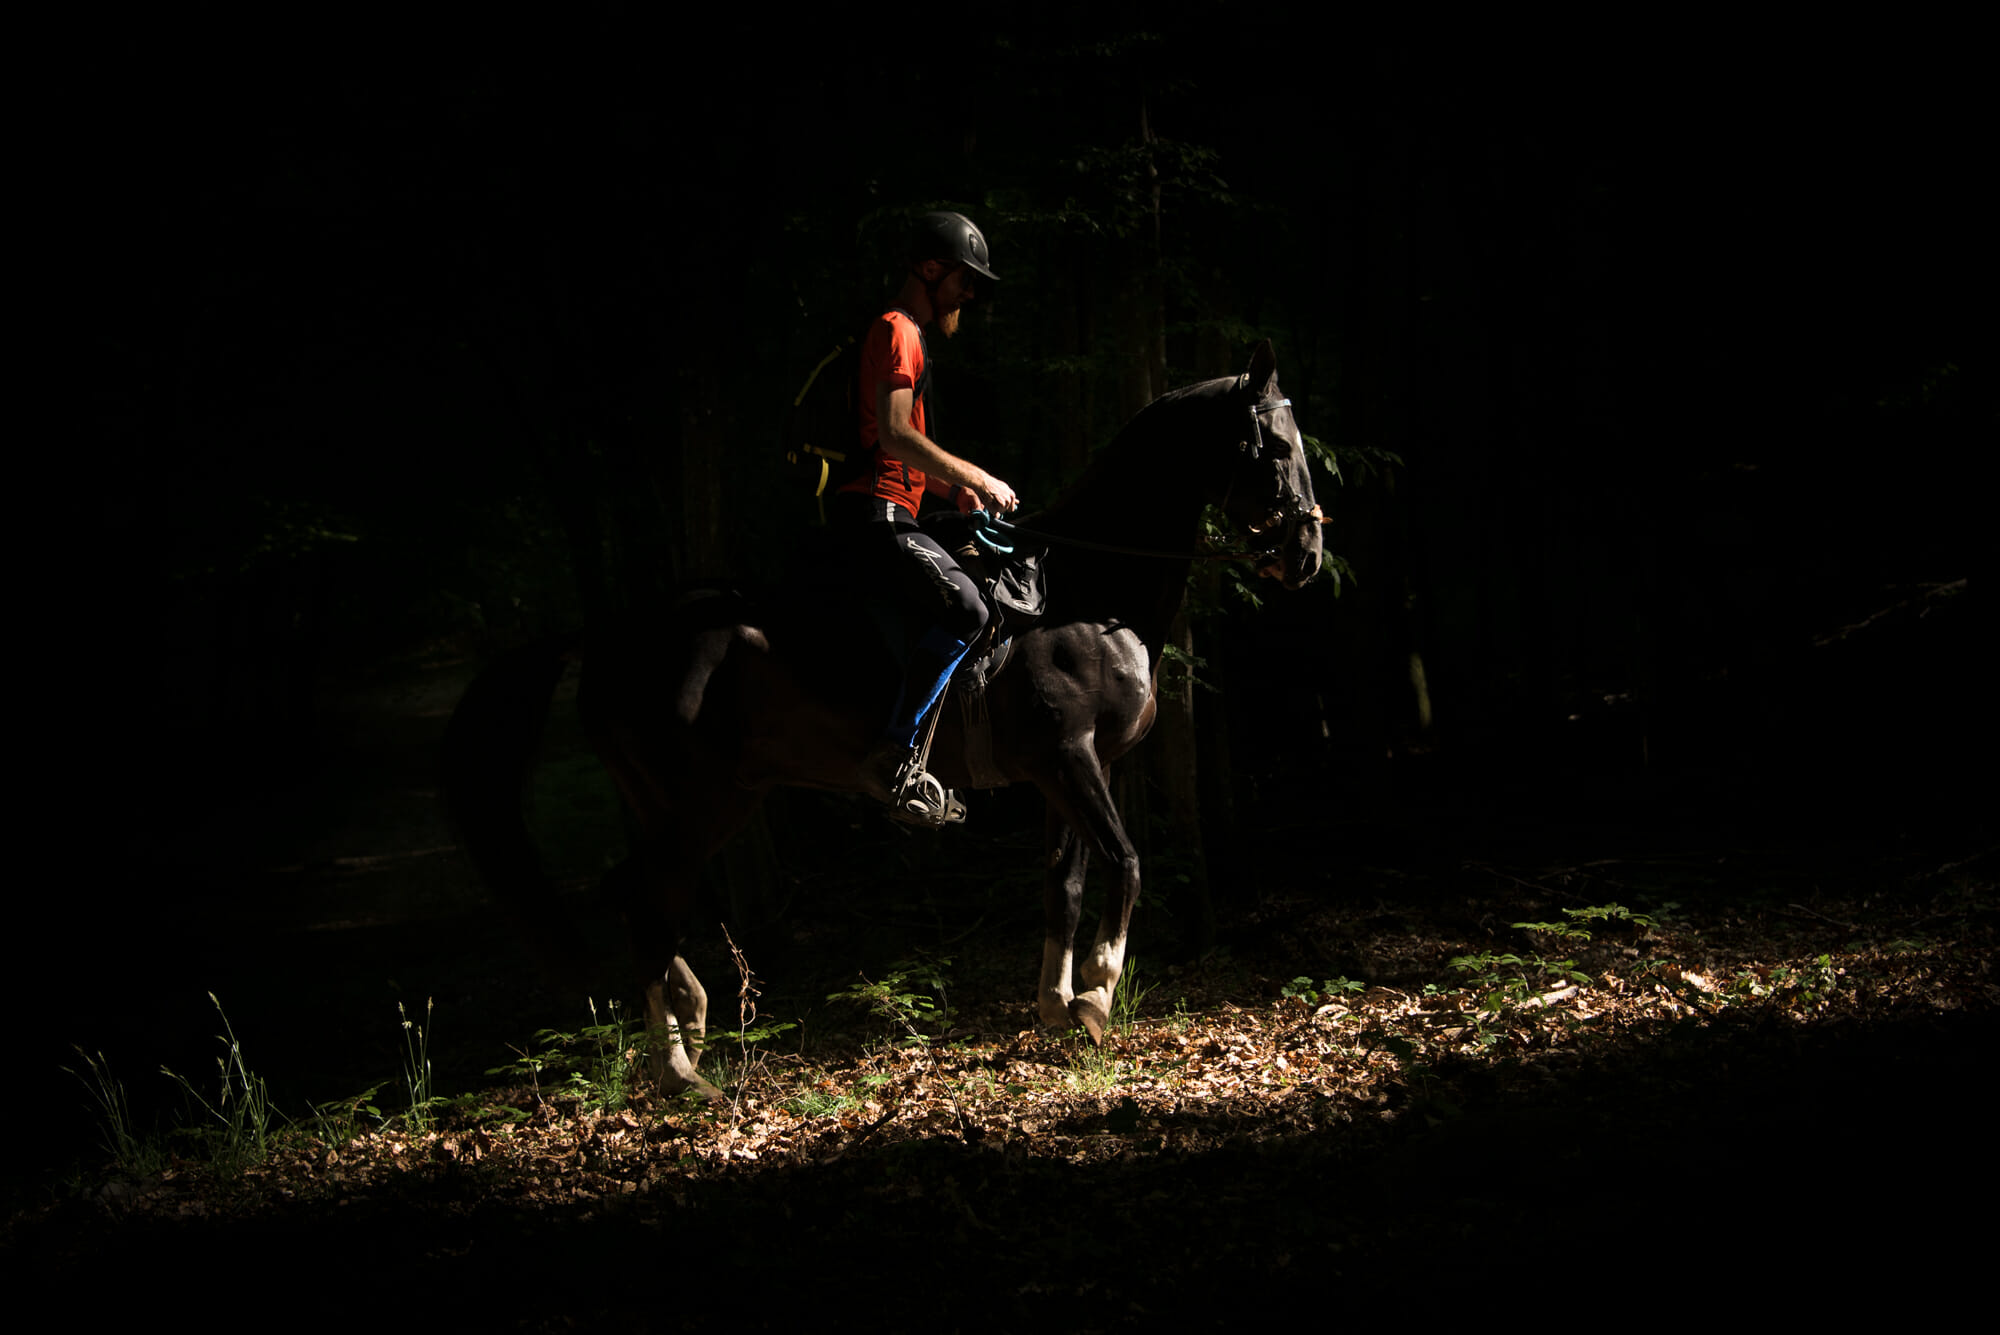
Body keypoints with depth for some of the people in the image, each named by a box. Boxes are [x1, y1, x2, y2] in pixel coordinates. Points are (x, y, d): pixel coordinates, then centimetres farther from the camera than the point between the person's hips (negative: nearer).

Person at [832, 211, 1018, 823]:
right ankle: (893, 755, -29)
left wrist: (953, 488, 16)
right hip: (876, 510, -11)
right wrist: (977, 478, -13)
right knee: (963, 607, -27)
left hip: (885, 515, 11)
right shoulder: (896, 331, -7)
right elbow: (895, 434, -20)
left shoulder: (909, 336, 26)